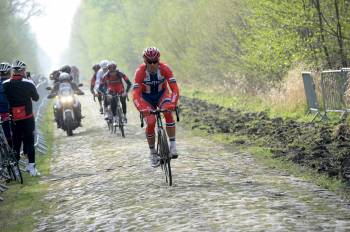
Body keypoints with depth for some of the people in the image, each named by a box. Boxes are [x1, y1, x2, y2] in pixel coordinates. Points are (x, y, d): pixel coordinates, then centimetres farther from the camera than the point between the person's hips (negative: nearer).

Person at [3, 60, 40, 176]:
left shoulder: (5, 85, -5)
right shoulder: (28, 84, -10)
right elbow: (36, 98, 4)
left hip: (13, 119, 2)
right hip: (27, 118, -2)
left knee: (15, 143, 10)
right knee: (29, 142, 6)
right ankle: (31, 166, 3)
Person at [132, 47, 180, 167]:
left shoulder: (164, 68, -27)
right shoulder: (140, 71, -29)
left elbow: (175, 88, -31)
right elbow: (136, 94, -33)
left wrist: (172, 103, -49)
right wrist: (142, 109, -50)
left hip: (162, 94, 1)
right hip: (146, 98, -1)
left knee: (168, 112, -30)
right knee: (151, 123, -18)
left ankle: (173, 144, -22)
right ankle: (152, 152, 4)